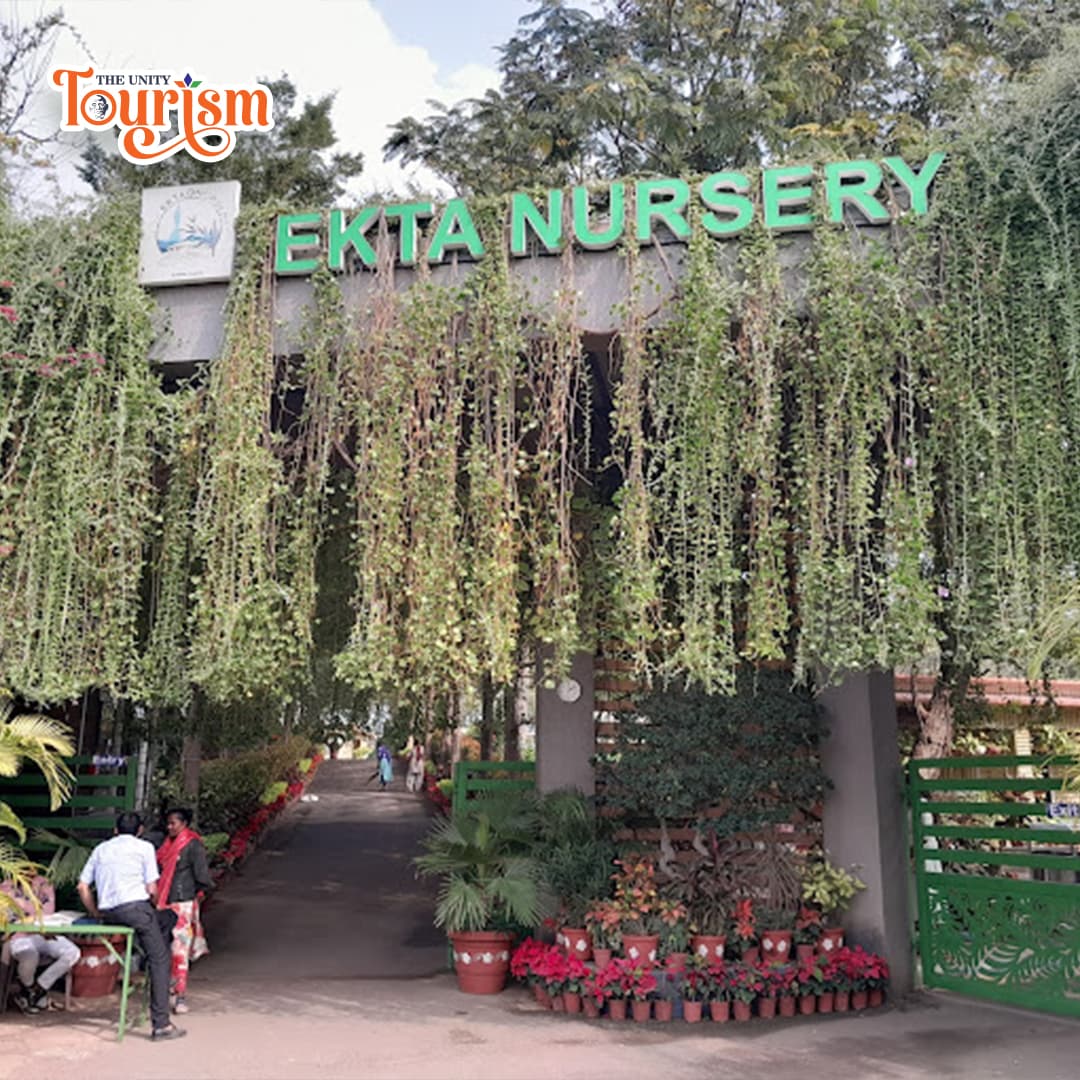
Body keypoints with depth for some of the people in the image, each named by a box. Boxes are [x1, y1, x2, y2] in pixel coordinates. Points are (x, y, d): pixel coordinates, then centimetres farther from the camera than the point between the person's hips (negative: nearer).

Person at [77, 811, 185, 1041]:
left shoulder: (101, 849, 19)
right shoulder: (144, 847, 6)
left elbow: (82, 887, 15)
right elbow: (151, 889, -1)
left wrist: (96, 913, 24)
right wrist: (155, 900, 19)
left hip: (108, 913, 6)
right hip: (135, 907, -6)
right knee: (160, 959, -1)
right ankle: (161, 1024, -8)